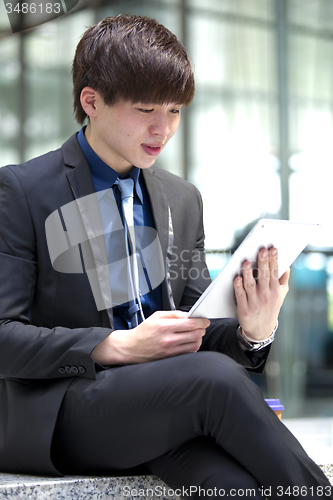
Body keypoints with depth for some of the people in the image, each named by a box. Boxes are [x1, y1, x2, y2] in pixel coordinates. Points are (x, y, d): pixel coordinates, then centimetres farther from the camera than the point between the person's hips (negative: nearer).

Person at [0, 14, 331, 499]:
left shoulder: (184, 200, 18)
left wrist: (252, 332, -6)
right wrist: (118, 346, -18)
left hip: (166, 400, 4)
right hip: (54, 416, -4)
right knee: (216, 377, -31)